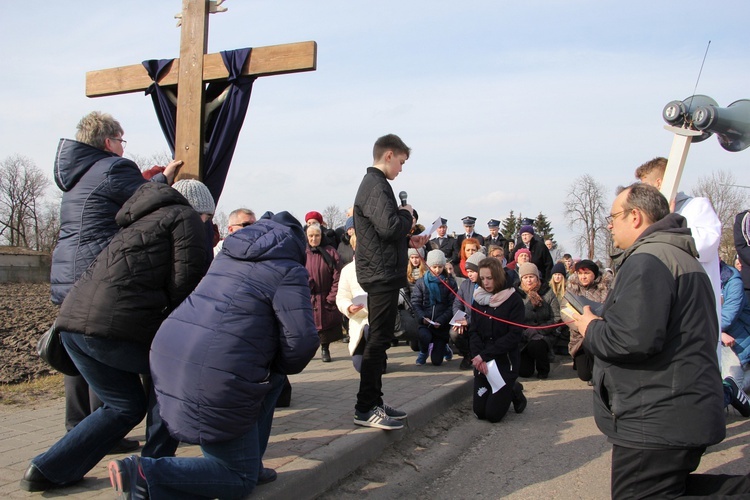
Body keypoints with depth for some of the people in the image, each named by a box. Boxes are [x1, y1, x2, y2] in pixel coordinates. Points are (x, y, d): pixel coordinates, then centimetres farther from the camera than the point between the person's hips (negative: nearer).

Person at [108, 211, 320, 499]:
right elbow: (302, 340, -13)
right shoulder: (288, 271, -4)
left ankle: (250, 464, 25)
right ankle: (145, 474, -9)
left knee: (271, 382, 27)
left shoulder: (227, 256, 17)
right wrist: (281, 365, 10)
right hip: (215, 380, -8)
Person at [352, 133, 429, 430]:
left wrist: (408, 241, 13)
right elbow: (389, 227, -26)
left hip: (379, 273, 11)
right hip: (382, 274, -11)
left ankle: (373, 403, 21)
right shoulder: (376, 186, -14)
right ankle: (366, 409, -1)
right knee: (379, 340, -7)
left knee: (379, 339, 14)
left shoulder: (373, 184, 19)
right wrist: (407, 215, -7)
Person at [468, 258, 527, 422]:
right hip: (482, 361, 4)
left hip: (505, 361, -4)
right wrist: (477, 355, -17)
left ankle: (515, 392, 23)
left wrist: (485, 355, -18)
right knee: (479, 412, 5)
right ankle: (509, 391, 32)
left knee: (493, 414, -6)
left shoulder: (514, 300, -8)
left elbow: (514, 335, -14)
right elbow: (473, 331, 1)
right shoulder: (478, 299, 6)